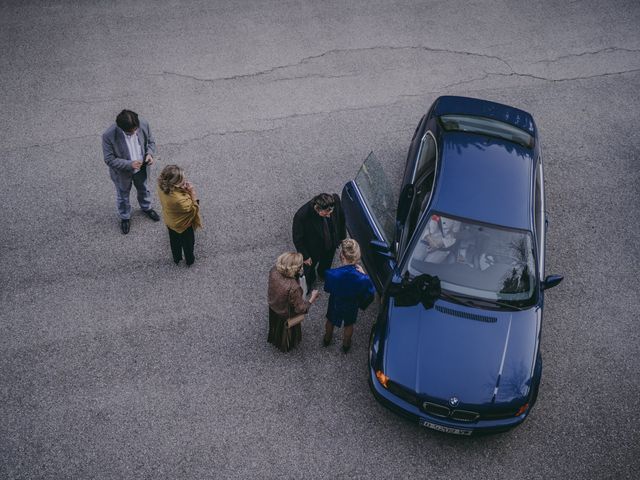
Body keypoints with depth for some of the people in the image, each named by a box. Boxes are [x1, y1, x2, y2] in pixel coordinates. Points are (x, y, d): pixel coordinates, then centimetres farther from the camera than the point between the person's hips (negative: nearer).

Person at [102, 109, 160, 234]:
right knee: (123, 195, 24)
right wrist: (129, 164, -36)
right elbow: (109, 159, -26)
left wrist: (150, 154, -24)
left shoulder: (143, 125, -25)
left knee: (143, 189, 31)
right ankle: (125, 217, 52)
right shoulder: (109, 136, -35)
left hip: (141, 168, 3)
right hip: (122, 172, -3)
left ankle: (146, 208, 62)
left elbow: (151, 141, -5)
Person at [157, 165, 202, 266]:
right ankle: (189, 261, 52)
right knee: (188, 243, 26)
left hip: (170, 222, 6)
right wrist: (192, 192, -26)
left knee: (174, 242, 33)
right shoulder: (178, 199, -47)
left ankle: (176, 259, 58)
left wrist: (184, 189, -21)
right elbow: (192, 208, -28)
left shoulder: (162, 187, -26)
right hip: (183, 224, -6)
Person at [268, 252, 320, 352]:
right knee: (287, 331, 31)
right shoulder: (293, 288, -46)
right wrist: (313, 298, -17)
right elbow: (301, 309, -31)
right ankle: (286, 346, 60)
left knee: (276, 325, 38)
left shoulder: (274, 271, -29)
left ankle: (274, 340, 68)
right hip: (286, 316, -5)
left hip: (273, 307, 5)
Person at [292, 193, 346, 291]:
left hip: (331, 245, 3)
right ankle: (309, 281, 63)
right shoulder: (301, 216, -43)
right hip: (313, 249, -3)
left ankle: (323, 274, 69)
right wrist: (305, 256, -12)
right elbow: (297, 239, -24)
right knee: (309, 266, 30)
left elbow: (341, 217, -8)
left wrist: (342, 236, 5)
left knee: (326, 264, 35)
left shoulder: (335, 200, -33)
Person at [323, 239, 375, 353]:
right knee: (349, 324, 32)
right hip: (352, 305, 0)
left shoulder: (332, 274, -38)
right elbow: (370, 292, -18)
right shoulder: (361, 278, -39)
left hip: (335, 303, 0)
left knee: (330, 321, 33)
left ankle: (327, 339, 61)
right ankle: (346, 345, 57)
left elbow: (327, 288, -15)